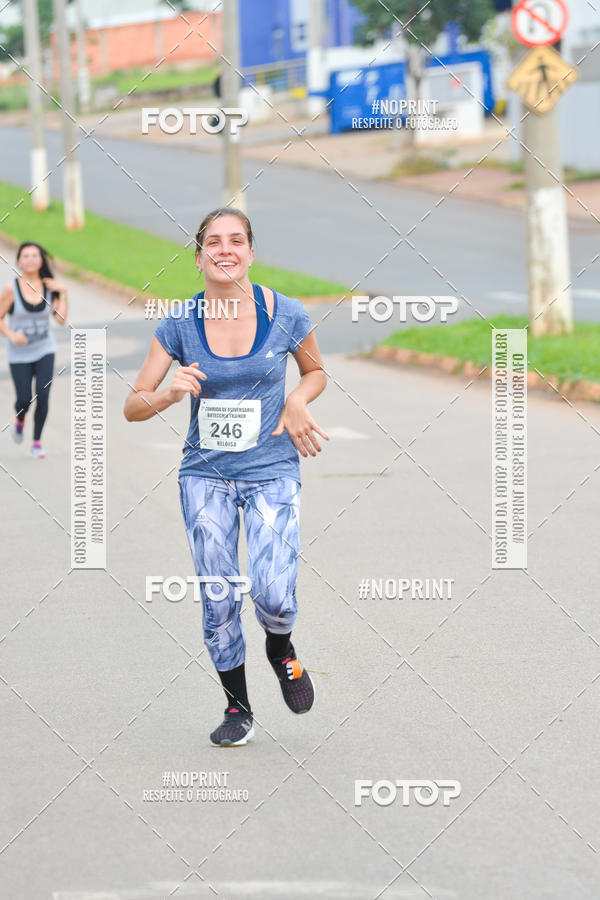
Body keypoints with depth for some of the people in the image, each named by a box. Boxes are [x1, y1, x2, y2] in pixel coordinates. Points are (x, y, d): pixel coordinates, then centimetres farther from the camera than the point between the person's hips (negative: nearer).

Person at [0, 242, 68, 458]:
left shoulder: (49, 287, -2)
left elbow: (61, 319, -8)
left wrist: (63, 294, -13)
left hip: (44, 351, 2)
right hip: (19, 354, -2)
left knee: (43, 396, -9)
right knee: (24, 399, -3)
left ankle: (37, 442, 6)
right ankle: (19, 420, 35)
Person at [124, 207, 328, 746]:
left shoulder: (285, 314, -6)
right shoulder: (180, 323, -5)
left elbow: (316, 371, 14)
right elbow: (133, 407, -3)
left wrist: (297, 400, -7)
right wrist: (170, 394, -24)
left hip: (272, 471, -1)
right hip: (206, 474, 1)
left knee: (273, 595, -16)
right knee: (218, 600, 1)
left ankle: (280, 649, 19)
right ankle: (237, 710, 20)